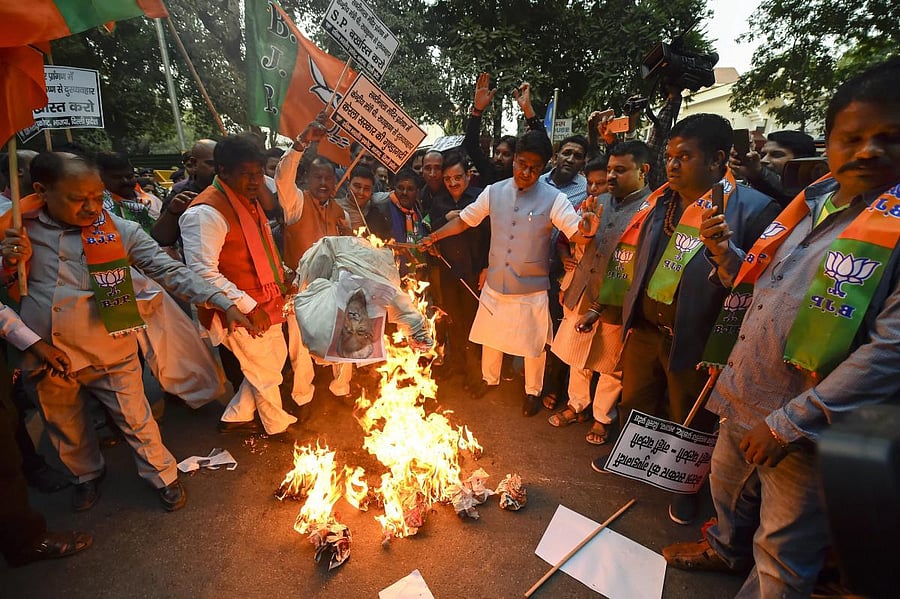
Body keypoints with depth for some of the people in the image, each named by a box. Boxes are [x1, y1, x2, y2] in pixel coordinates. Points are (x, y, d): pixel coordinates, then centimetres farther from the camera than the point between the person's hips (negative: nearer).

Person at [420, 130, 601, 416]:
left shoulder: (553, 199, -14)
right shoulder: (494, 192, -5)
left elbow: (577, 234, -20)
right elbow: (464, 219, 5)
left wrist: (587, 232, -43)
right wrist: (434, 236, -5)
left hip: (531, 291, -3)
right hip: (494, 285, 3)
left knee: (533, 345, 15)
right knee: (490, 337, 22)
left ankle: (533, 391, 41)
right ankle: (489, 378, 49)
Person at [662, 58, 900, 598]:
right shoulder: (810, 204, 6)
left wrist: (789, 424, -22)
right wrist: (722, 247, -5)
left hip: (808, 426, -6)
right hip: (742, 399, 7)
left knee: (782, 553, 14)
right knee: (728, 487, 29)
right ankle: (727, 550, 57)